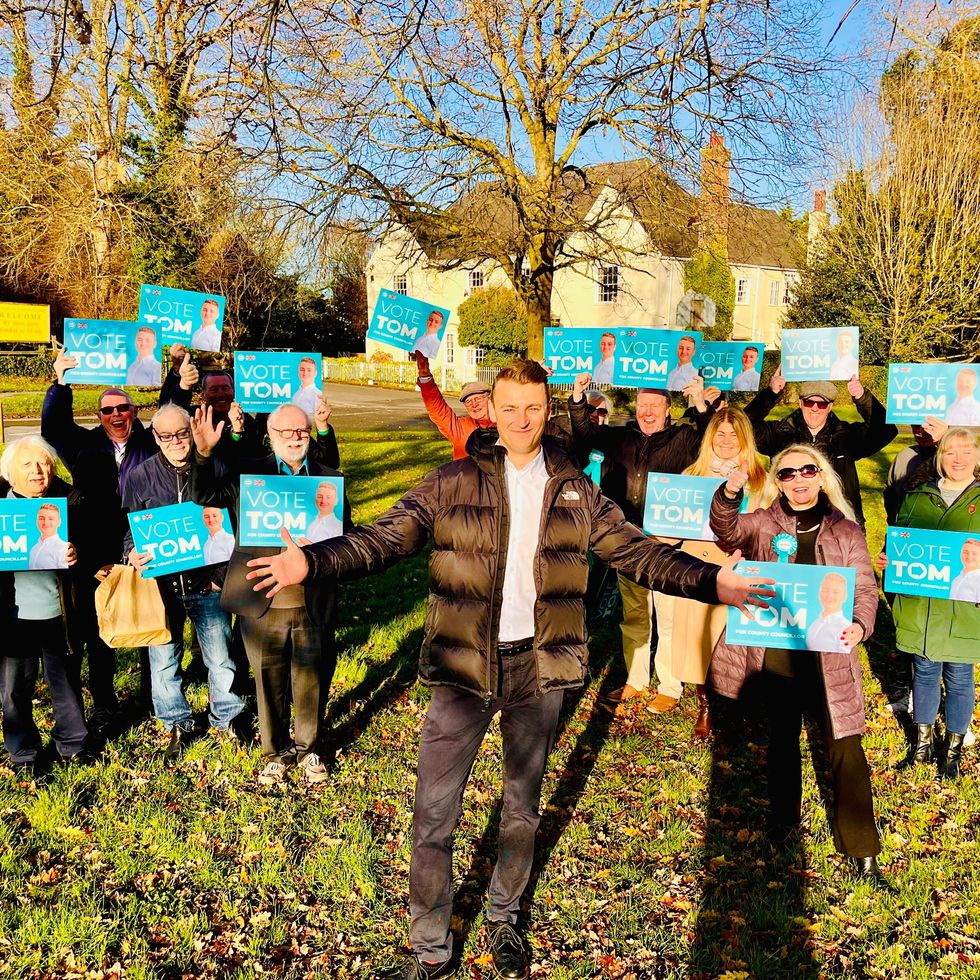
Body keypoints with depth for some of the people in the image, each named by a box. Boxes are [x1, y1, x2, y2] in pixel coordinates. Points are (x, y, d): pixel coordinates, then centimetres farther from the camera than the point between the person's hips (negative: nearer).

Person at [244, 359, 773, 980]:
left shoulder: (575, 489, 3)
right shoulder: (454, 482, -4)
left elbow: (637, 551, 3)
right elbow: (385, 538, -11)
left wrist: (712, 581, -9)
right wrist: (312, 562, -27)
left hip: (539, 669, 2)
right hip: (462, 666, -2)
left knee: (523, 808, 19)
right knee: (435, 817, 1)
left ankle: (505, 919, 44)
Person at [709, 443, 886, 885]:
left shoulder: (846, 531, 2)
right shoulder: (763, 524, 2)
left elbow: (865, 589, 2)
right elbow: (727, 531, -17)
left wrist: (860, 624, -19)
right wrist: (728, 495, -37)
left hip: (829, 657, -1)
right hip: (775, 654, 1)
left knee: (845, 748, -1)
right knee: (782, 738, 18)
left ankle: (862, 848, 13)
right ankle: (783, 818, 39)